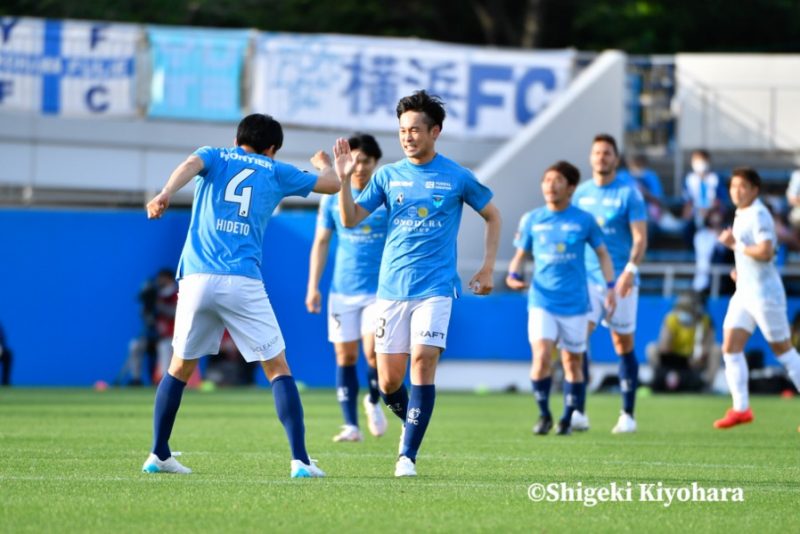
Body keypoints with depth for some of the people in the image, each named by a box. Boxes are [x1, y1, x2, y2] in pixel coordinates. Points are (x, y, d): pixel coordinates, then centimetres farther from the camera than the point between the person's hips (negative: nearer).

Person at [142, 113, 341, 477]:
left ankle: (158, 455, 20)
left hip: (197, 279, 2)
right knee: (278, 368, 4)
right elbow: (333, 184, 25)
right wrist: (323, 164, 48)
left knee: (180, 368, 18)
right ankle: (300, 460, -7)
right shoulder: (276, 172, 16)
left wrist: (165, 195, -26)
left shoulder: (215, 157, 16)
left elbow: (189, 165, -8)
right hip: (242, 282, -2)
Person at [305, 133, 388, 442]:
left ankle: (374, 403, 12)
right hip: (342, 290, 2)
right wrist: (313, 286, 6)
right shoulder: (333, 199, 5)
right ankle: (351, 425, 8)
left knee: (373, 351, -16)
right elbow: (321, 242, 11)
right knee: (345, 357, 1)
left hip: (380, 290, -2)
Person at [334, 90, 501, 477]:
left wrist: (488, 268, 8)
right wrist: (344, 180, -11)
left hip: (435, 288, -3)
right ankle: (412, 422, 31)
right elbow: (350, 219, 4)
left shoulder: (456, 177, 1)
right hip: (392, 288, 3)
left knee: (423, 362, -19)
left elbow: (492, 216, 14)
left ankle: (408, 455, -15)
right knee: (389, 380, 0)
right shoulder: (388, 176, 7)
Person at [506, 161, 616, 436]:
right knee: (541, 357, -16)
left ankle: (567, 418, 22)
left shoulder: (583, 220, 1)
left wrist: (610, 287, 1)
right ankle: (544, 414, 2)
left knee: (573, 362, 6)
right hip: (542, 302, 0)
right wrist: (514, 274, -8)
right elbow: (521, 254, 13)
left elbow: (602, 253, 11)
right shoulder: (531, 220, 4)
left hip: (574, 303, 0)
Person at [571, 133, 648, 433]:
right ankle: (578, 412, -16)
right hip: (586, 277, 3)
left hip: (620, 279, -3)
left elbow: (640, 237, -8)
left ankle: (627, 415, 14)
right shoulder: (581, 193, 10)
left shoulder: (628, 193, -3)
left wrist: (631, 269, -23)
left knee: (623, 345, 4)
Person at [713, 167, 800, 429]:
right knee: (730, 348, -2)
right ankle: (740, 408, -3)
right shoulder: (741, 215, 14)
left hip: (765, 294, -9)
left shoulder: (758, 215, -16)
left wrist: (735, 244, -20)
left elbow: (765, 252, -28)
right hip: (744, 292, 9)